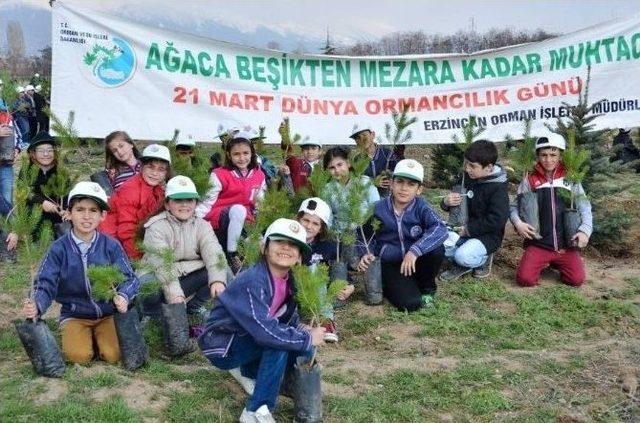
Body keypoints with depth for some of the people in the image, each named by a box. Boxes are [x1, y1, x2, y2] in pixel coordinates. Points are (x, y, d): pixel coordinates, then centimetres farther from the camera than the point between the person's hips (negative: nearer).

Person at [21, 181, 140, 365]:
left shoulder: (111, 246, -5)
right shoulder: (59, 248, -6)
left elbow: (129, 278, -7)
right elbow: (45, 284, -8)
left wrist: (123, 296, -30)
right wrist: (36, 305, -30)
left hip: (108, 313, 1)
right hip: (74, 315, 0)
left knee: (114, 355, -18)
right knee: (79, 356, -22)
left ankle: (100, 334, 14)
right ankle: (71, 335, 11)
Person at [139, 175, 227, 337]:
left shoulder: (202, 225, 1)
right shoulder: (156, 227, -11)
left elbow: (214, 254, -18)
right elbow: (162, 265, -25)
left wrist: (217, 280, -39)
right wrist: (174, 294, -39)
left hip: (190, 279, 4)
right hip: (158, 278, -4)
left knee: (219, 272, -21)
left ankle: (193, 311, -9)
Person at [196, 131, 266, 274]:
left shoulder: (259, 175, 6)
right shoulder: (220, 175, -6)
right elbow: (209, 201, -8)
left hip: (243, 220, 4)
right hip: (219, 217, -4)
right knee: (238, 210, -36)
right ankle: (231, 256, -28)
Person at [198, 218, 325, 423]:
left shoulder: (289, 281, -4)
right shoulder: (252, 281, -29)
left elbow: (289, 318, 8)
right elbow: (264, 331, -38)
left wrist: (303, 330, -14)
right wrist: (307, 339, -27)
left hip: (247, 341, 8)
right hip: (220, 344, -8)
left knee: (304, 349, -6)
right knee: (278, 342, -30)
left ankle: (247, 371, 15)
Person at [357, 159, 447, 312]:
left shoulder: (421, 207, -11)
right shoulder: (379, 209, -10)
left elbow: (440, 229, -29)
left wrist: (415, 250, -41)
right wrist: (366, 254, -19)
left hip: (415, 262, 2)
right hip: (390, 265, -2)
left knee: (437, 250, -29)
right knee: (410, 304, -24)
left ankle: (426, 288, 2)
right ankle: (389, 287, 13)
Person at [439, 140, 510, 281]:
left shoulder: (498, 187, -17)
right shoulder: (468, 178, 4)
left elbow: (496, 220, -24)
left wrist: (468, 230, -22)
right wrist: (446, 202, -10)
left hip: (488, 235, -7)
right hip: (465, 230, 7)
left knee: (462, 256, -31)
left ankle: (483, 259, 2)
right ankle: (461, 264, 7)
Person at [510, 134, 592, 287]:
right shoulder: (530, 180, 2)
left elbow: (585, 208, 6)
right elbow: (514, 206, 4)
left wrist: (585, 230, -9)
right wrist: (518, 222, -16)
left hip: (566, 245, 1)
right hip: (538, 244, -1)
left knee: (577, 279, -17)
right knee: (525, 279, -19)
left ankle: (556, 262, 16)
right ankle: (541, 263, 15)